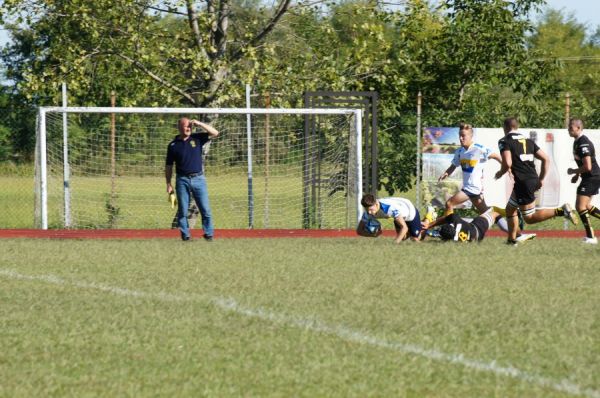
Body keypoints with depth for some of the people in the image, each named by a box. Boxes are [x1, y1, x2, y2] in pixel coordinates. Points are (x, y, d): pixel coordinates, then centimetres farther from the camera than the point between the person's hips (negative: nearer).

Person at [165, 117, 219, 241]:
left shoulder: (197, 138, 7)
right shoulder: (173, 145, 5)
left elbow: (215, 133, -1)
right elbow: (168, 166, 8)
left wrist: (199, 124, -9)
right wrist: (168, 184, 4)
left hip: (198, 179, 0)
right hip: (182, 180, 0)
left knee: (205, 208, -3)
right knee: (183, 210, 2)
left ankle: (209, 234, 3)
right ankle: (185, 235, 9)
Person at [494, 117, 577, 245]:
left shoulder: (504, 141, -3)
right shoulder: (528, 141, 17)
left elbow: (507, 163, -17)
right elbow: (546, 159, 13)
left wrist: (500, 173, 3)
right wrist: (541, 179, 19)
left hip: (523, 182, -8)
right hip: (534, 180, 8)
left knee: (529, 218, -4)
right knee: (510, 208, 23)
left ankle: (561, 211, -20)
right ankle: (512, 239, 24)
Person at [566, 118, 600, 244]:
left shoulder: (583, 144, -22)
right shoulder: (577, 142, 11)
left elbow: (587, 167, -26)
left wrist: (574, 172, -12)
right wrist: (577, 175, 17)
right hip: (589, 178, 10)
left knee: (580, 207, -11)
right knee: (586, 206, 17)